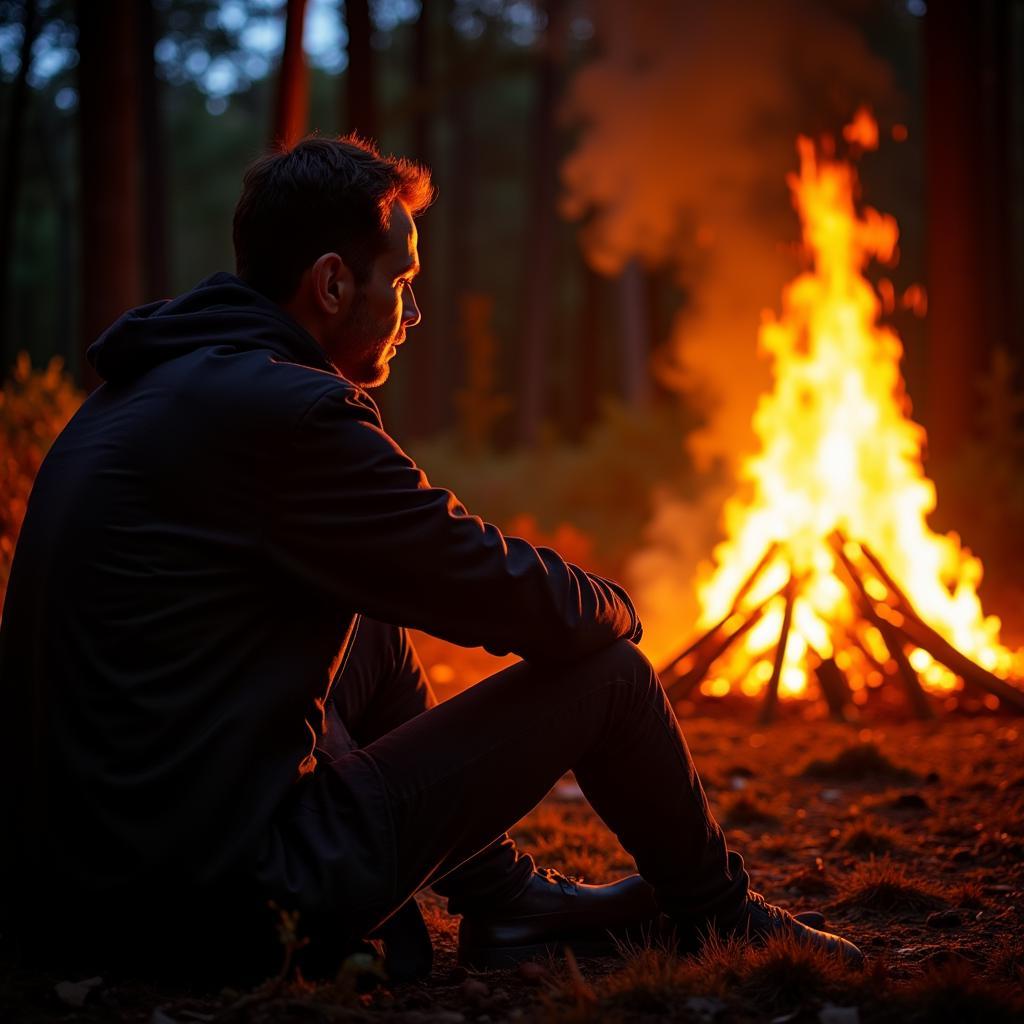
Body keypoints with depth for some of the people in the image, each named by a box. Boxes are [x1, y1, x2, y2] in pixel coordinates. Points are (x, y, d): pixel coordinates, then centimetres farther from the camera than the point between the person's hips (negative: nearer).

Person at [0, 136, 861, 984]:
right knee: (606, 671, -1)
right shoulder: (284, 410, -18)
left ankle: (503, 897, 33)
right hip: (224, 905, -9)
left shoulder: (142, 387, 12)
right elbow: (518, 601, -11)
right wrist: (616, 608, 11)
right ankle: (719, 917, 25)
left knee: (375, 632, 28)